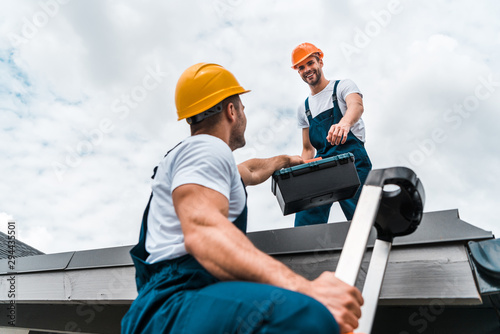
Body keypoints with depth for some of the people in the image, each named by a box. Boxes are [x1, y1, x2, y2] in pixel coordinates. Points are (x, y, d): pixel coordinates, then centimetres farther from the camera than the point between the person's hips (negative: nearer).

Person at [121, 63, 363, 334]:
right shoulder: (207, 148, -8)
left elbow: (251, 171, 47)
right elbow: (202, 233, -27)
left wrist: (286, 160, 62)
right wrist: (304, 288, -36)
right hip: (173, 303, -11)